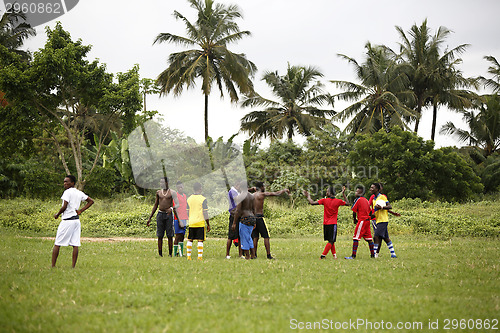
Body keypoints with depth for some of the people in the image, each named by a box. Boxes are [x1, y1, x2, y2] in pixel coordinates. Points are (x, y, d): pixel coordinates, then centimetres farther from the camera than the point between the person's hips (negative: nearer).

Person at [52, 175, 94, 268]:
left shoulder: (67, 192, -10)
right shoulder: (79, 193, 12)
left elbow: (64, 207, -17)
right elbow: (91, 201, 18)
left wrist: (57, 215, -2)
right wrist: (81, 210, 13)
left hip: (67, 220, -7)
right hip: (77, 220, 7)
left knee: (57, 244, -1)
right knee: (75, 245, 4)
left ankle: (53, 265, -1)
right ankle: (73, 266, 3)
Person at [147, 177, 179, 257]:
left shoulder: (172, 192, 1)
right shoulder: (158, 192, 12)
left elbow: (176, 205, 1)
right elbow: (155, 205, 17)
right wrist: (150, 218, 14)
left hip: (169, 215, -3)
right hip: (160, 214, 3)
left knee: (170, 236, -2)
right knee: (160, 236, 1)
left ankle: (170, 254, 3)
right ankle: (160, 254, 4)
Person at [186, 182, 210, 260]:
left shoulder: (189, 199, 7)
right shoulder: (203, 199, -7)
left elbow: (187, 212, 12)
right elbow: (205, 213, -7)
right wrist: (208, 224, -1)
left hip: (191, 222, 4)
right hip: (200, 222, -4)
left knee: (190, 240, 10)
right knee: (200, 240, -1)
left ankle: (188, 256, 9)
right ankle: (200, 256, -5)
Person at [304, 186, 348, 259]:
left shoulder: (324, 200, -5)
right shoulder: (338, 201, -4)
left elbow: (312, 203, -7)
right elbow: (347, 203, 15)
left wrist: (308, 197, 9)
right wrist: (343, 194, 17)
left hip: (325, 223, 2)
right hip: (333, 223, -2)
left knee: (330, 240, 15)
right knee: (331, 241, -1)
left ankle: (334, 254, 17)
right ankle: (323, 255, -10)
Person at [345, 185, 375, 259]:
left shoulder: (358, 199, -8)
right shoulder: (366, 200, 15)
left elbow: (354, 211, -8)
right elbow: (369, 211, 18)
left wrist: (355, 220, 7)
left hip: (362, 221, -8)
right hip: (367, 220, 8)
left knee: (356, 238, -8)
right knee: (368, 238, 13)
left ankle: (353, 255, -13)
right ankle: (372, 254, 16)